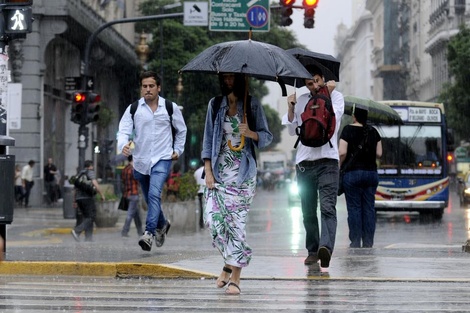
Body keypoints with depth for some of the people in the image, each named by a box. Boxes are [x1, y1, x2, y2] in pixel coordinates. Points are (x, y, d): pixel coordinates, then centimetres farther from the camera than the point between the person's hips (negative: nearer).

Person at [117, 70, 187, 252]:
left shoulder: (171, 108, 1)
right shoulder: (133, 109, 1)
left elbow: (181, 130, 16)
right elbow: (124, 130, -6)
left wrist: (178, 150, 12)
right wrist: (124, 144, -26)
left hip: (162, 159, -3)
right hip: (141, 161, 3)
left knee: (154, 194, -23)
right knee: (149, 198, 16)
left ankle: (149, 233, -30)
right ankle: (162, 224, 43)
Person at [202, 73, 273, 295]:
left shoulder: (252, 105, 4)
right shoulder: (215, 105, 10)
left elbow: (267, 137, 4)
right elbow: (208, 139, 9)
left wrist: (251, 133, -18)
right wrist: (208, 172, 0)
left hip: (243, 172, -2)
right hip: (219, 171, 2)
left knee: (236, 221, -8)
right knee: (213, 218, -9)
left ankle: (235, 277, -5)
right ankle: (229, 263, 14)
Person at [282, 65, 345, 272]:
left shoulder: (336, 96, 5)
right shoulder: (301, 101, 15)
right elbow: (292, 131, 12)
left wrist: (328, 95, -8)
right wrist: (290, 109, -1)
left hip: (327, 161, -4)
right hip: (304, 161, 4)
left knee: (328, 207, -18)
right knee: (308, 211, 9)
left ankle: (326, 249, -34)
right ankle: (312, 250, 21)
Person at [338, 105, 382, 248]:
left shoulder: (348, 130, -6)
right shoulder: (373, 131, 7)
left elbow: (342, 152, -13)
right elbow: (379, 153, 7)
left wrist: (338, 167, 2)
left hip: (353, 172, -4)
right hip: (371, 172, 4)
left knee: (354, 207, 0)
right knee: (369, 207, 6)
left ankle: (355, 241, -2)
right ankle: (368, 242, 4)